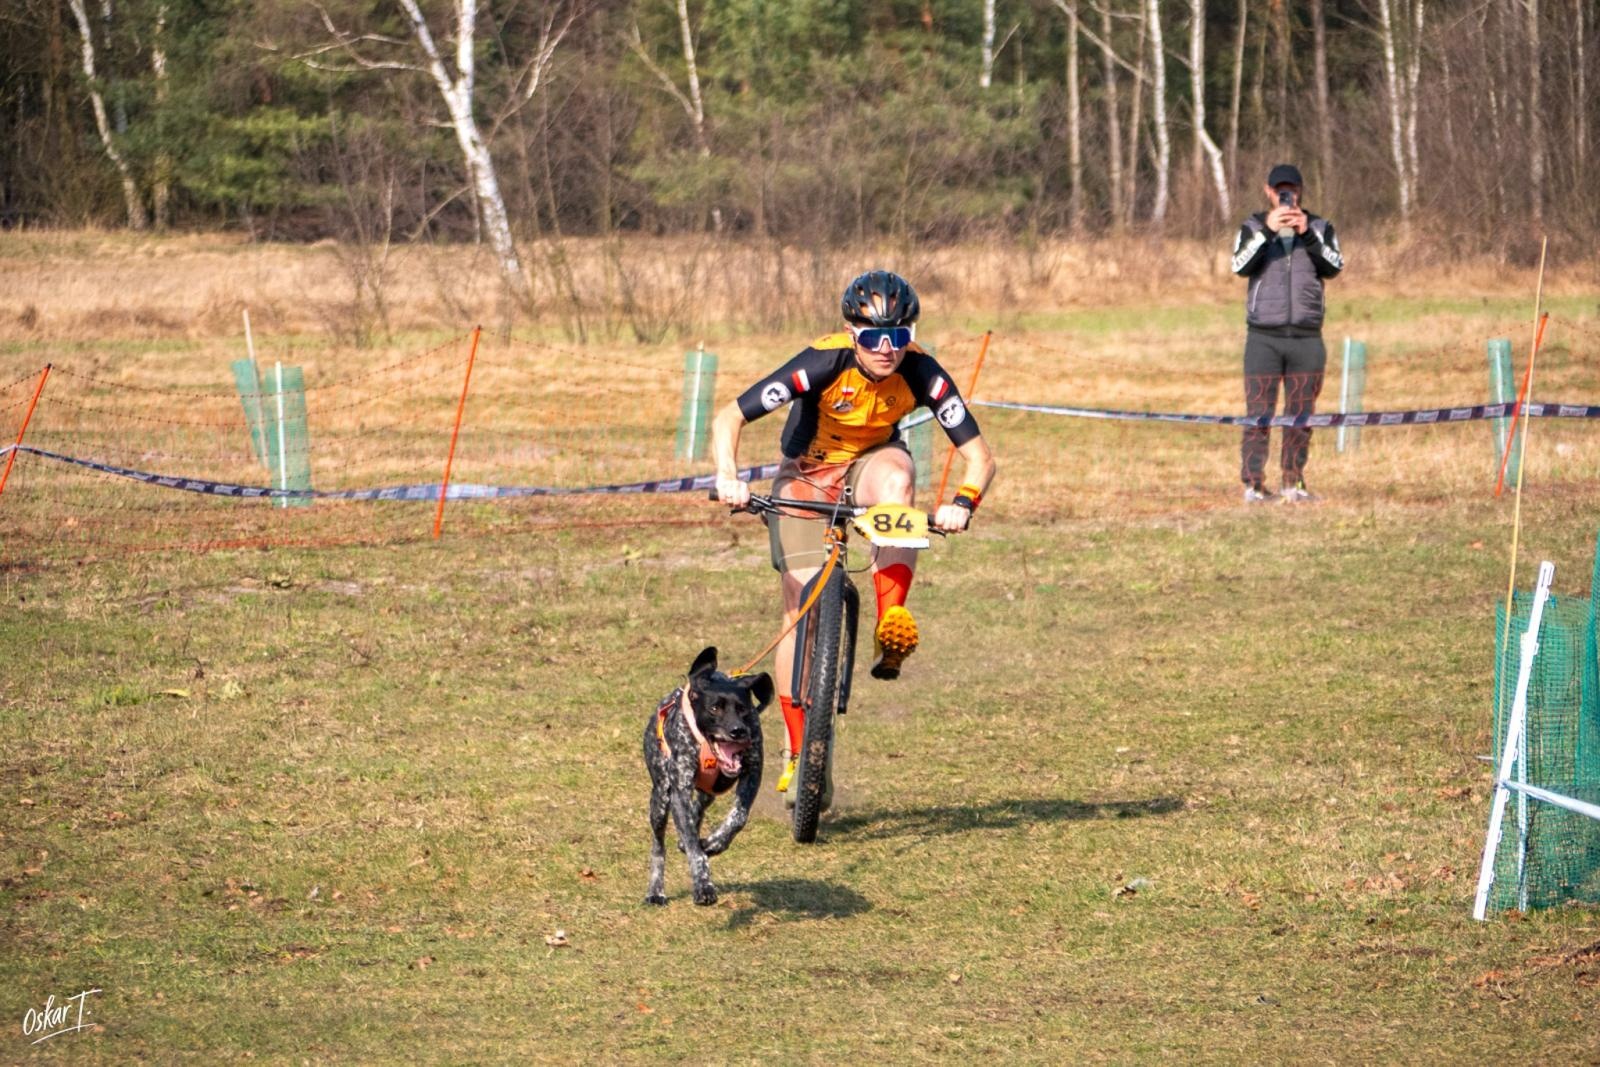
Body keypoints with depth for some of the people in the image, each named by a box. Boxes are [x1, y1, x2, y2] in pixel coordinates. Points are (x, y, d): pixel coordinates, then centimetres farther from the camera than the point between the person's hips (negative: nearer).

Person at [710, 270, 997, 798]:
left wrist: (963, 503, -42)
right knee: (802, 609, -10)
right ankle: (797, 755, 3)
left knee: (895, 475, -37)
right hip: (805, 478, -1)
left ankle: (892, 622, -34)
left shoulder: (922, 374, -25)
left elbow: (979, 454, -22)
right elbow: (729, 418, -28)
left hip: (871, 461, 1)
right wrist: (728, 478, -45)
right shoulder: (822, 364, -30)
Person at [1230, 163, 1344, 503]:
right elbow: (1241, 266, -11)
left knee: (1301, 415, 4)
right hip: (1264, 337, -2)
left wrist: (1307, 234, -19)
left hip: (1307, 337, 2)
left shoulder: (1320, 228, 10)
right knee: (1258, 413, -7)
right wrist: (1267, 231, -22)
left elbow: (1333, 267, -7)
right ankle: (1253, 484, -5)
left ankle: (1293, 483, 10)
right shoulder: (1252, 228, 7)